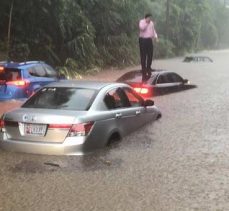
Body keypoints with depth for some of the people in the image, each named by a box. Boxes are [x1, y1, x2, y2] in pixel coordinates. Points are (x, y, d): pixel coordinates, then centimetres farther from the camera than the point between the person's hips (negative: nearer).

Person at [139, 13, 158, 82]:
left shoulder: (151, 23, 14)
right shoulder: (142, 22, -3)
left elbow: (153, 30, 20)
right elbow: (142, 28, -22)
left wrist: (155, 36, 5)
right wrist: (146, 22, -19)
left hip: (149, 40, 6)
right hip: (143, 40, -6)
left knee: (150, 55, 7)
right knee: (143, 56, -4)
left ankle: (148, 68, 22)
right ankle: (144, 71, -1)